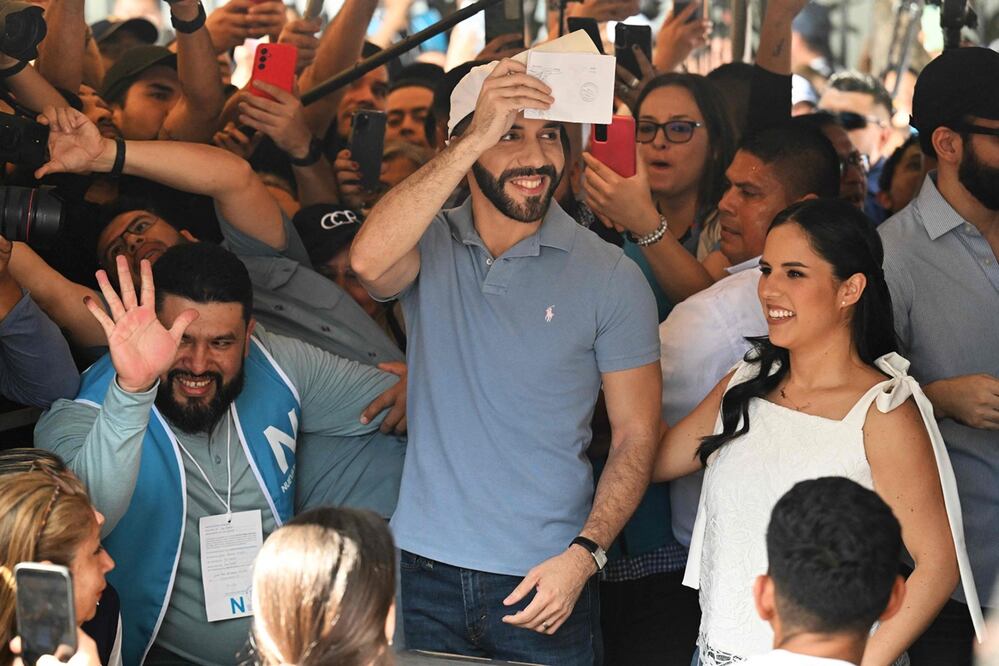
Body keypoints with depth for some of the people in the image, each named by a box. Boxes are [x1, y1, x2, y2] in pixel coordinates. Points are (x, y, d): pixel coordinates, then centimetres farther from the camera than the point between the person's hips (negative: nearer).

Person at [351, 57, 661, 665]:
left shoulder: (611, 277, -3)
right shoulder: (429, 248, 0)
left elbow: (637, 437, -1)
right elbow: (369, 261, -24)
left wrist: (583, 555, -15)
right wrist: (477, 137, -26)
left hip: (545, 581, -1)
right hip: (424, 569, 1)